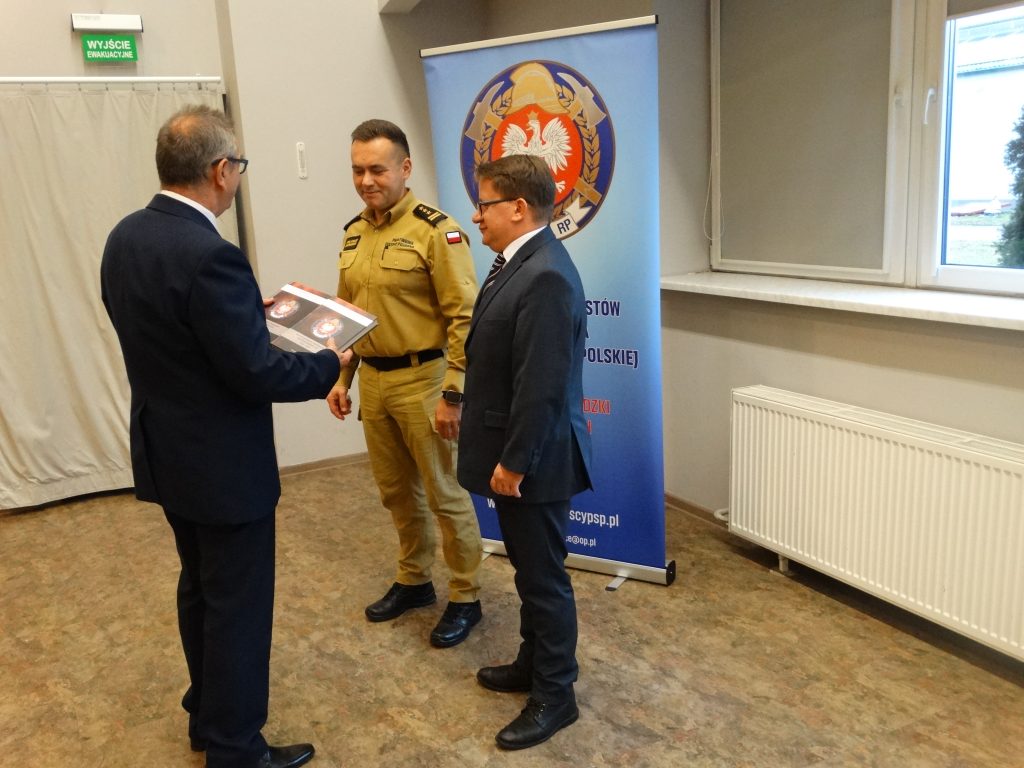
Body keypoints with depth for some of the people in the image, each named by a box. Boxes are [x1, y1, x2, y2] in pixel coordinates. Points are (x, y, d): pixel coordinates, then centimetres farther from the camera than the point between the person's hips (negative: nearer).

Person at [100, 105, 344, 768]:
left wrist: (249, 310, 13)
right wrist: (329, 364, -8)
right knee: (238, 606, 7)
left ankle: (207, 715, 42)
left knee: (200, 589, 24)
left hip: (167, 454, 9)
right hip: (223, 464, -9)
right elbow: (255, 373, -25)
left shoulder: (126, 238, 1)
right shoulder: (209, 254, -27)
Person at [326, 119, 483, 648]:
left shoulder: (436, 230, -13)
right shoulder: (354, 233, 10)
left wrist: (453, 396, -19)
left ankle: (465, 599, 20)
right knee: (396, 491, 18)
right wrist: (340, 378, 14)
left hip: (422, 379, -7)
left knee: (445, 494, 4)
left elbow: (465, 318, -16)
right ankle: (413, 582, 37)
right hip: (373, 381, 7)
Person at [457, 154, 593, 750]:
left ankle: (556, 696, 21)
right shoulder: (520, 261, 8)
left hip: (534, 461, -9)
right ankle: (534, 663, 39)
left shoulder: (546, 276, -23)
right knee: (529, 569, 22)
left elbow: (542, 385, -24)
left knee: (544, 576, 5)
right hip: (514, 455, 10)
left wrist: (513, 462, -20)